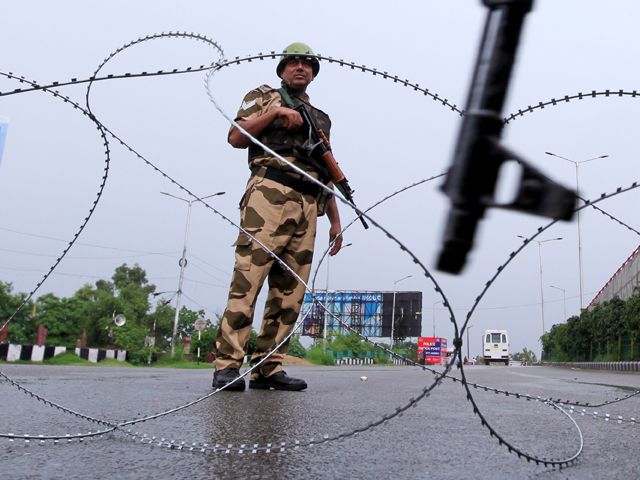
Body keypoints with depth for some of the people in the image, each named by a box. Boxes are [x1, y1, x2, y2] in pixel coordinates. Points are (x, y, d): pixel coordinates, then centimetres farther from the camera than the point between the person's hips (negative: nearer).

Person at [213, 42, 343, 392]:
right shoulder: (264, 96, 19)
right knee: (248, 279, -14)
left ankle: (268, 368, 3)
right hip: (270, 195, -5)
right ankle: (228, 365, -12)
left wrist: (335, 220, 20)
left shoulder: (321, 118, 32)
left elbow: (326, 175, 29)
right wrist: (276, 111, -5)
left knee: (290, 291, -1)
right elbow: (236, 137, 4)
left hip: (308, 207, 5)